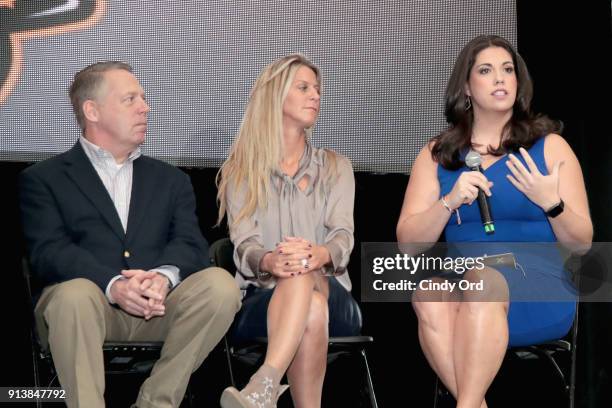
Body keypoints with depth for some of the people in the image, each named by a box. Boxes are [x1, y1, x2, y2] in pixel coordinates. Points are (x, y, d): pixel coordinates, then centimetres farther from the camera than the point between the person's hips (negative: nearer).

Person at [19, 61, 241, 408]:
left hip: (159, 304, 3)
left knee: (220, 283, -25)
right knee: (74, 294, -37)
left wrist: (164, 276, -18)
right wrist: (113, 285, -22)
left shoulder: (171, 179, 24)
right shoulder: (44, 179, 13)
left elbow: (191, 243, 8)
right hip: (90, 301, -3)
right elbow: (49, 251, -3)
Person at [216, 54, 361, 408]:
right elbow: (244, 246, -4)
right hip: (262, 302, 0)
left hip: (331, 299, 1)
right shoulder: (241, 172, 12)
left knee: (304, 277, -38)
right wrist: (269, 262, -31)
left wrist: (319, 255, -30)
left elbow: (343, 237, -2)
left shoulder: (336, 167, 16)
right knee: (310, 310, -38)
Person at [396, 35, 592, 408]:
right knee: (429, 294, -33)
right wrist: (450, 202, -12)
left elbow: (582, 242, 7)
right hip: (467, 291, 2)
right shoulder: (437, 154, 13)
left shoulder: (549, 146, 9)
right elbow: (409, 241, 5)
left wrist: (551, 202, -13)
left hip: (540, 292, -2)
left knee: (485, 279, -36)